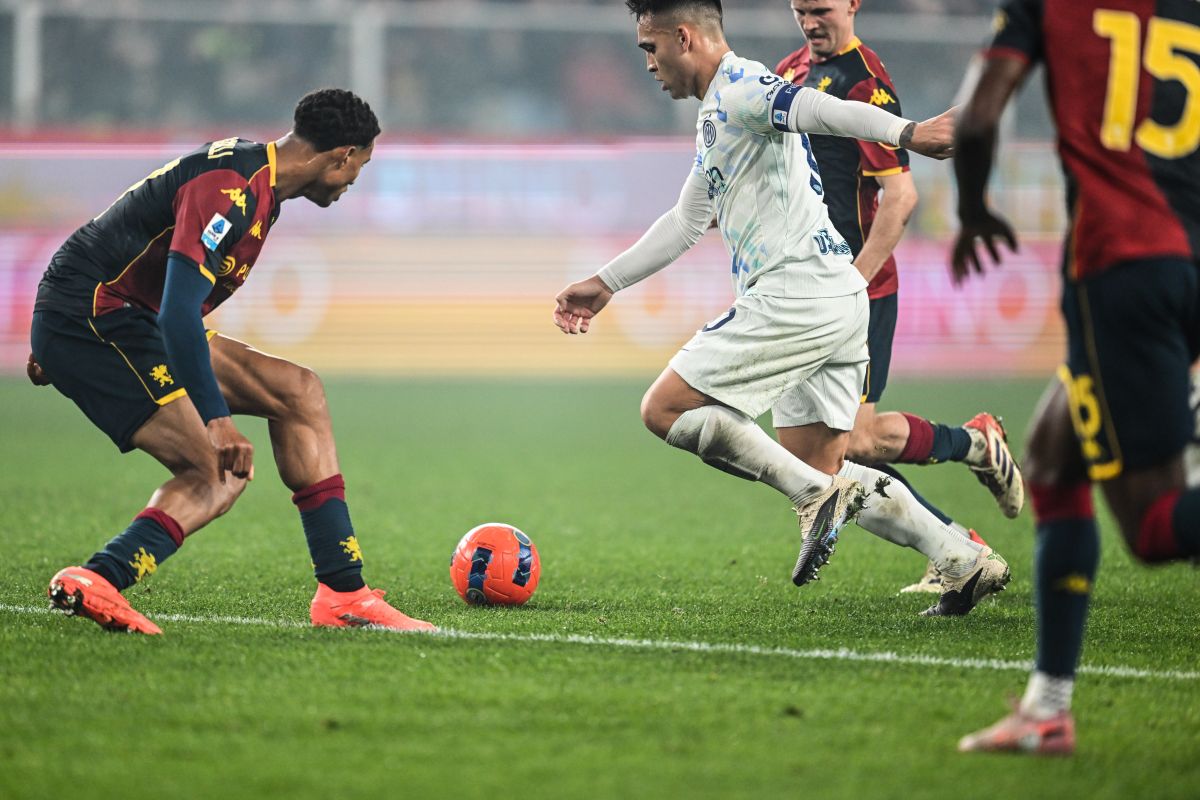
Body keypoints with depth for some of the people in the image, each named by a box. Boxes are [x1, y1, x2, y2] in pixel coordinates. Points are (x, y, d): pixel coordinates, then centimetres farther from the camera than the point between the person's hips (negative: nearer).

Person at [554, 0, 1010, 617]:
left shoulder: (738, 89, -7)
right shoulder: (717, 114, 25)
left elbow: (817, 108, -28)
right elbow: (686, 223, 36)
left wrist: (905, 132, -45)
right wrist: (604, 284, 39)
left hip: (794, 293, -10)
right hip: (841, 299, 10)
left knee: (664, 409, -4)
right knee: (827, 469, 11)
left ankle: (817, 496, -14)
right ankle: (966, 561, 3)